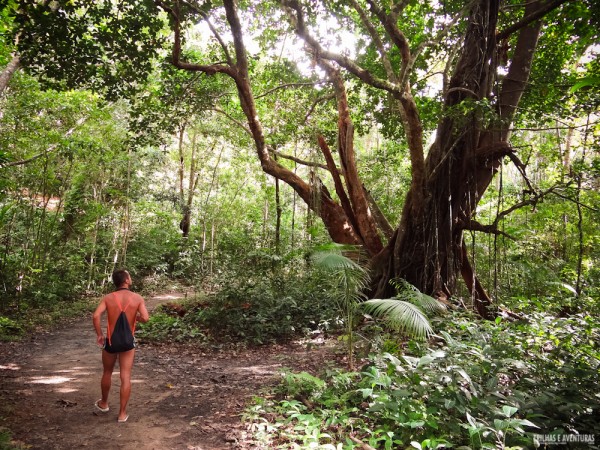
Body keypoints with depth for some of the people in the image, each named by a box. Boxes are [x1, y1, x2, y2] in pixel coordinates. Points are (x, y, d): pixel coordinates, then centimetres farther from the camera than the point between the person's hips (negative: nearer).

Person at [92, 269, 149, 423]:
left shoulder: (108, 298, -6)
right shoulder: (137, 298, -9)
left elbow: (95, 316, -18)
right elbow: (145, 318, -18)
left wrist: (99, 334, -5)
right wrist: (135, 316, 4)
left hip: (110, 341, 2)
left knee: (107, 373, 23)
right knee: (125, 378, 5)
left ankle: (104, 404, 42)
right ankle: (122, 413, 10)